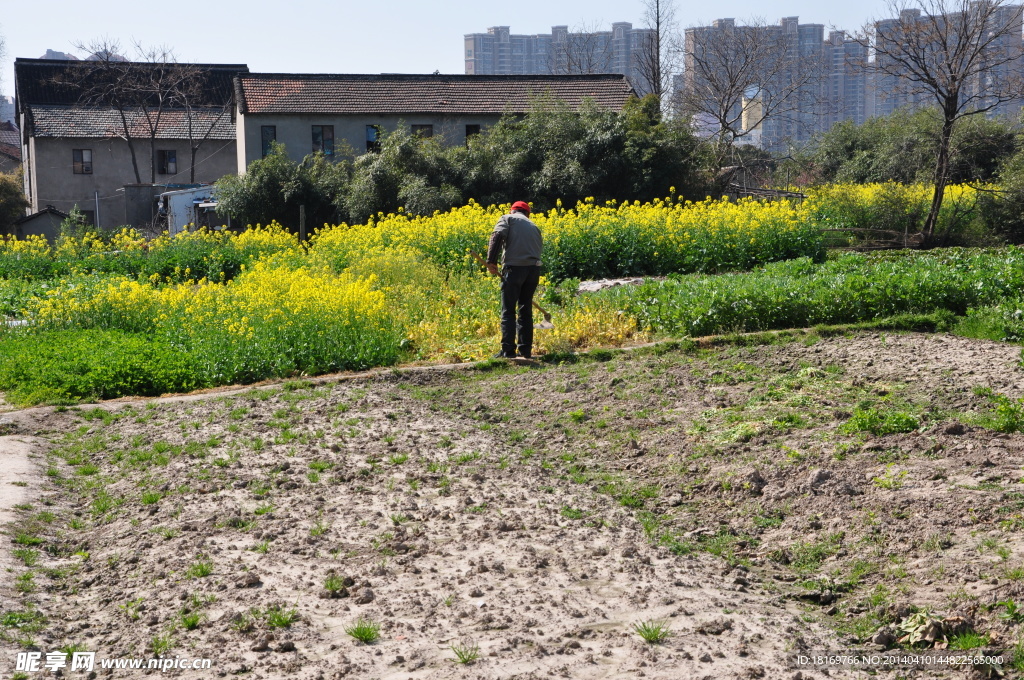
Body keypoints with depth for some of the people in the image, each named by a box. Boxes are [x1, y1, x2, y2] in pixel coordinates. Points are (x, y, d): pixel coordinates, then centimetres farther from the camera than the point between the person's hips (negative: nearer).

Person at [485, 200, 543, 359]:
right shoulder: (534, 226, 25)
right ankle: (525, 350, 16)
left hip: (514, 268, -5)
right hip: (534, 268, 5)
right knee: (525, 310, 15)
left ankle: (508, 350, -5)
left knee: (508, 310, 0)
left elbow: (497, 236, -10)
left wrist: (491, 261, -12)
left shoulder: (507, 218, 9)